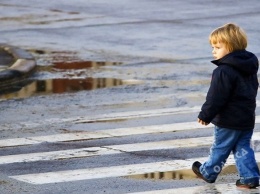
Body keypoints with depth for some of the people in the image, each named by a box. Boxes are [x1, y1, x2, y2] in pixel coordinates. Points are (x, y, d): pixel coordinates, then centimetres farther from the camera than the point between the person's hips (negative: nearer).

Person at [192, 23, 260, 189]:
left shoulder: (224, 71, -22)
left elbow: (216, 98, -22)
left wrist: (205, 115, -11)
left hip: (228, 120, -8)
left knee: (220, 148, 9)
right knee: (243, 148, 12)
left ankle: (208, 172, 26)